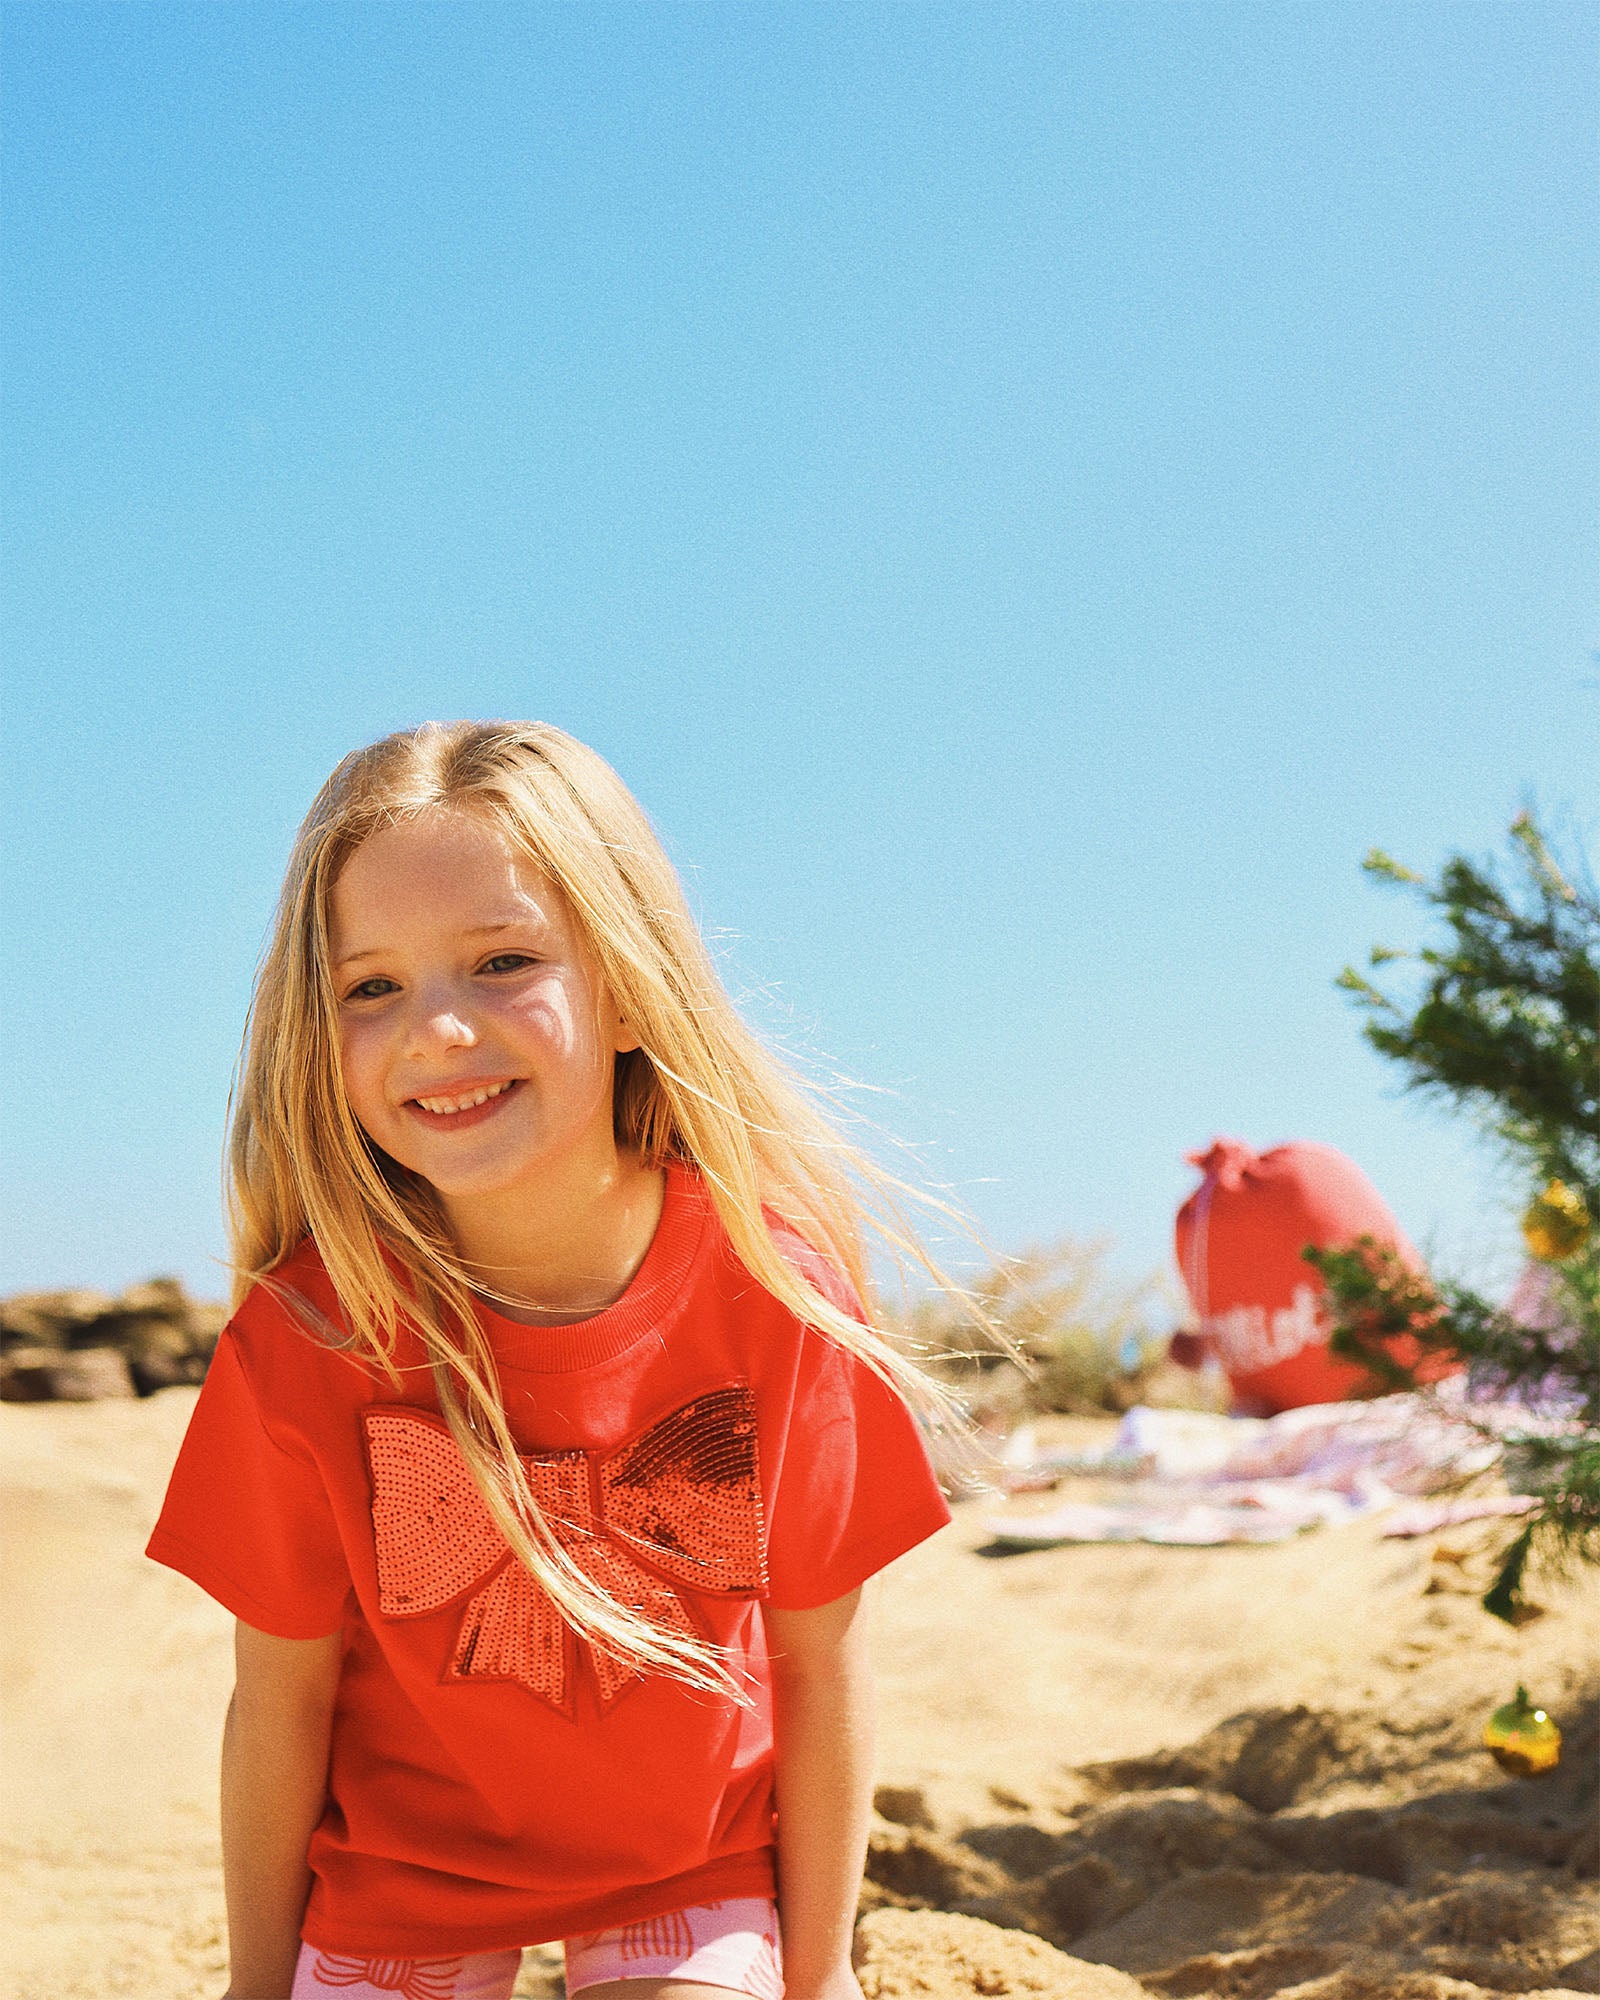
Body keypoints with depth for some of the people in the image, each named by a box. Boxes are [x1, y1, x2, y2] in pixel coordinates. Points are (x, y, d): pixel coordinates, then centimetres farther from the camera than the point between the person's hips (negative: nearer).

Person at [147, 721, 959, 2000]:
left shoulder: (773, 1283, -22)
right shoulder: (307, 1335, -23)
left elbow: (822, 1660, -11)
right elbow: (280, 1699, -12)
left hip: (696, 1865, 0)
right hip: (397, 1874, 0)